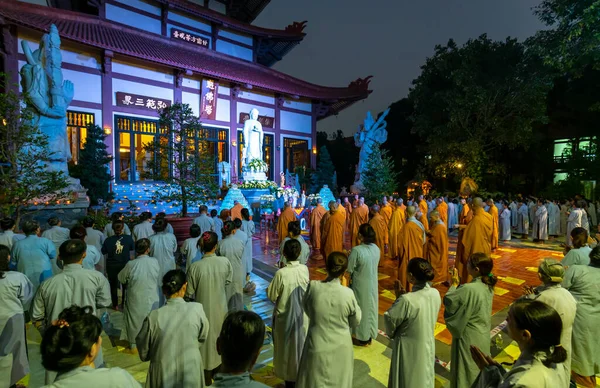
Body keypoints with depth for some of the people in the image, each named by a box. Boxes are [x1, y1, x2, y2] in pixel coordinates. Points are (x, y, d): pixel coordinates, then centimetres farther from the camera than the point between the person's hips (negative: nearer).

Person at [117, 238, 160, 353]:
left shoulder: (131, 264, -19)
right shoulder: (155, 262, -16)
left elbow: (121, 279, -1)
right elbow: (158, 280, -2)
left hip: (136, 300, -1)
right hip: (152, 299, 1)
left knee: (134, 321, 21)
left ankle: (133, 345, 36)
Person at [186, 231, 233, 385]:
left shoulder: (195, 267, -22)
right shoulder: (225, 262, -18)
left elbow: (189, 294, -12)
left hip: (203, 309, -1)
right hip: (220, 307, 2)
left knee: (206, 338, 18)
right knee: (219, 336, 23)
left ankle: (207, 378, 36)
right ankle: (218, 371, 44)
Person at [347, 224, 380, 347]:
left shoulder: (356, 250, -26)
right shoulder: (376, 248, -6)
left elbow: (349, 270, -18)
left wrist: (349, 258, 0)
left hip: (360, 285, -6)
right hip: (373, 284, 6)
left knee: (361, 309, 12)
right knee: (370, 307, 19)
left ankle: (362, 338, 28)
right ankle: (370, 336, 36)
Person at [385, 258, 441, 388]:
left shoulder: (406, 301, -33)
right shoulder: (435, 293, -12)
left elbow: (389, 320, -19)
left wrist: (398, 299, -13)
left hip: (409, 350, -5)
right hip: (428, 345, 5)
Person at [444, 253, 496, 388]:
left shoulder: (469, 289, -33)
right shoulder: (488, 286, -6)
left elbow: (448, 301, -22)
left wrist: (454, 284, -12)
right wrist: (459, 284, -5)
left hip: (469, 337, -8)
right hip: (482, 334, 8)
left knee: (466, 370, 13)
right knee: (478, 368, 28)